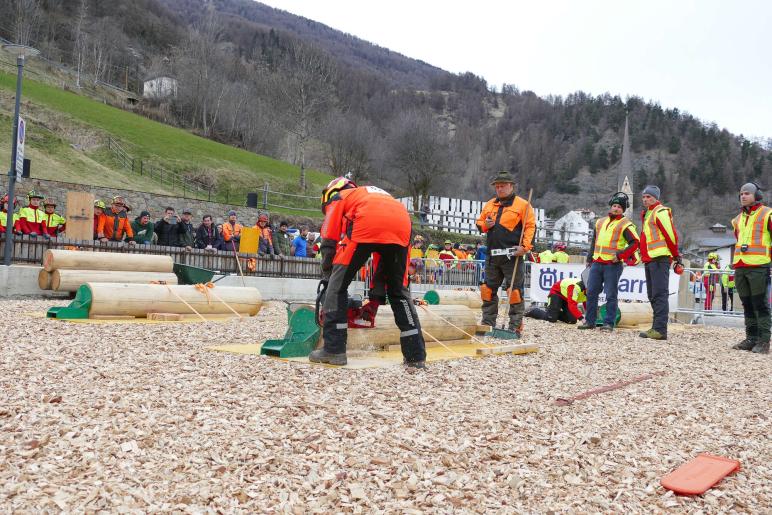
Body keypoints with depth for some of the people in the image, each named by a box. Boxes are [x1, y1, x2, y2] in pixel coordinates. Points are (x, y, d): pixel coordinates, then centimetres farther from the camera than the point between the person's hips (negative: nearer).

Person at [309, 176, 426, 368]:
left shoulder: (338, 198, 32)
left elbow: (329, 244, 18)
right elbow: (383, 256, 37)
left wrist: (327, 279, 26)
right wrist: (376, 298, 36)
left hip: (367, 225, -5)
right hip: (402, 223, 5)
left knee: (338, 285, 9)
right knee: (399, 292, 18)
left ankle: (333, 350, 6)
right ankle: (416, 355, 15)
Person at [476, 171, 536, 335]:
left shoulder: (522, 204, -2)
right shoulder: (489, 205, 15)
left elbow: (530, 227, -7)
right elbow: (479, 222, 22)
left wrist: (525, 246, -18)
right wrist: (485, 225, -2)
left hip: (512, 257, -6)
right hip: (492, 256, 6)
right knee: (488, 290, 11)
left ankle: (515, 326, 4)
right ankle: (487, 323, 20)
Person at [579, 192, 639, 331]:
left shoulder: (625, 224, -3)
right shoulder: (600, 222, 16)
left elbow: (635, 243, -10)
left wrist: (620, 255, -15)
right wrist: (589, 258, 21)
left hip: (613, 265, -6)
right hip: (597, 263, 6)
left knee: (610, 296, -2)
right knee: (591, 293, 6)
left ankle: (609, 323, 4)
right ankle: (590, 321, 14)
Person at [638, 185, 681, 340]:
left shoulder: (660, 212, -7)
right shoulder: (647, 214, 23)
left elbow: (671, 234, -12)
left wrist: (676, 255, -8)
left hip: (660, 259, -10)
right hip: (649, 259, 10)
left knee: (659, 294, -13)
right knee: (653, 296, 12)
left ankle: (660, 329, -15)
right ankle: (657, 328, 17)